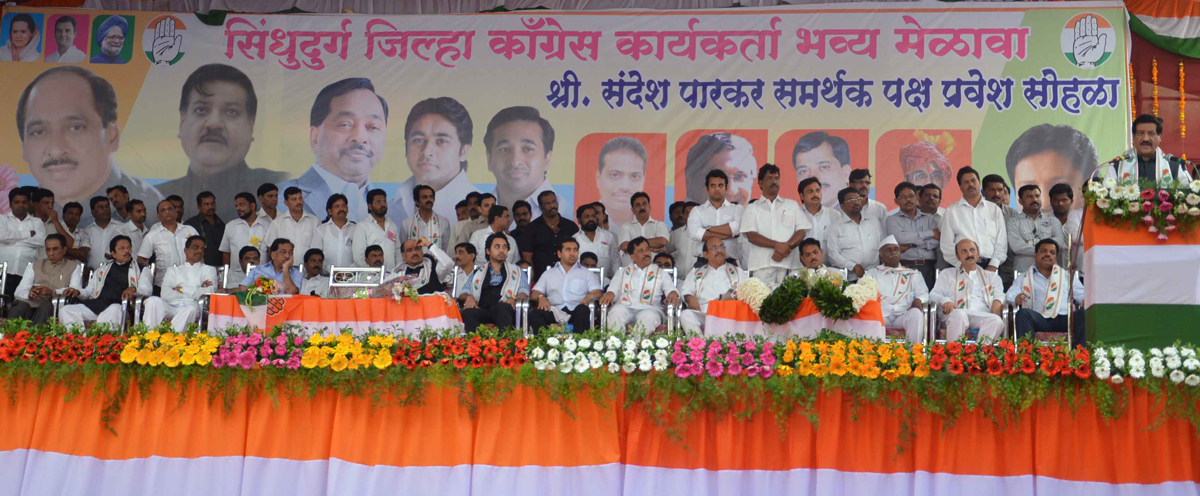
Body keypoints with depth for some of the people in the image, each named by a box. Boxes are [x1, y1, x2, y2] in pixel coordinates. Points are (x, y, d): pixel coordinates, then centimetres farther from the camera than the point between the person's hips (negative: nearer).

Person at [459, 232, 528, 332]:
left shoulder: (516, 271, 28)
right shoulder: (477, 272, 31)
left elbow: (524, 291, 13)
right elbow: (463, 293, 21)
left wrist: (514, 298, -11)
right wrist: (468, 297, -5)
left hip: (504, 310, -1)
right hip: (482, 311, 1)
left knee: (502, 308, -41)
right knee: (468, 312, -36)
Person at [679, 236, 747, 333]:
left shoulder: (737, 272, 24)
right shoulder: (695, 273, 29)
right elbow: (684, 290, 16)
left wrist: (721, 298, -7)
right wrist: (689, 298, -8)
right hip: (702, 314, 1)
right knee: (686, 315, -31)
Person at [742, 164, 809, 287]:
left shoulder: (792, 205, 18)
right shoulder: (752, 208, 12)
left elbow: (801, 231, 9)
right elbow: (752, 235, 0)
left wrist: (787, 247, -10)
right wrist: (776, 245, -14)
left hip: (788, 264, 2)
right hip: (762, 265, -1)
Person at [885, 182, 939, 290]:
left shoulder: (929, 219, 16)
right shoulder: (892, 220, 10)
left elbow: (937, 241, 2)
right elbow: (899, 237, -10)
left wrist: (911, 244, -7)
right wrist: (930, 233, -1)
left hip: (928, 268, 2)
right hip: (905, 267, -2)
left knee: (927, 296, -6)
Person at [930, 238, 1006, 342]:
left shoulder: (991, 276, 34)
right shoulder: (947, 274, 29)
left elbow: (1000, 294, 22)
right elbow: (933, 295, 18)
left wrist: (997, 302, -4)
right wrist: (945, 301, -5)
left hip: (982, 315, 1)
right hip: (955, 313, -1)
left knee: (997, 321, -35)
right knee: (959, 315, -40)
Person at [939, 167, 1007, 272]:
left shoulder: (994, 209, 16)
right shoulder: (951, 211, 10)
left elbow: (1001, 241, 10)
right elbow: (947, 245, 4)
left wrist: (993, 265, -3)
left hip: (990, 267, 2)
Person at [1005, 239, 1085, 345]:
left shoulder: (1068, 276, 30)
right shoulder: (1024, 278, 25)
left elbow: (1081, 295, 20)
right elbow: (1009, 295, 9)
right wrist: (1016, 298, -17)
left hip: (1064, 319, 1)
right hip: (1039, 319, -1)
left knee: (1084, 313, -29)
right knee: (1023, 313, -34)